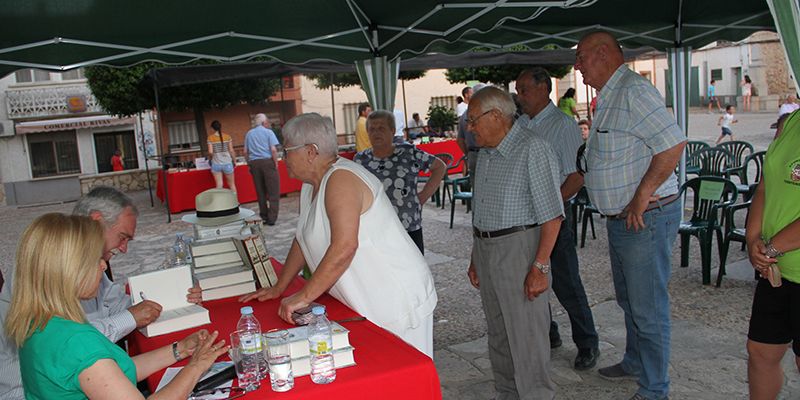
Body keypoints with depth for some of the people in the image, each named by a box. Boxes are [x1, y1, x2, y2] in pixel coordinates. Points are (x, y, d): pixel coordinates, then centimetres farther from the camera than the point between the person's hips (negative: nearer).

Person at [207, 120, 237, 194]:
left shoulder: (210, 138, -3)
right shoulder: (228, 137, -1)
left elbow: (210, 152, -9)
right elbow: (231, 151, -2)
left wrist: (211, 157, 12)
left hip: (216, 164, 0)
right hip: (227, 163, 1)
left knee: (219, 186, 1)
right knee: (232, 184, 12)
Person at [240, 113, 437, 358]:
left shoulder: (340, 179, -21)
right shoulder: (312, 184, 9)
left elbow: (344, 248, -30)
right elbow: (304, 239, 18)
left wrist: (304, 296, -24)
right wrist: (279, 288, 16)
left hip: (397, 300, -9)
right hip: (366, 301, 9)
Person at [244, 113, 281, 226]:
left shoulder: (249, 134, 12)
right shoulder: (268, 132, -2)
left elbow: (245, 152, 11)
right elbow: (273, 150, -11)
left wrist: (250, 164, 18)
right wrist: (276, 163, -3)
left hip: (254, 163, 5)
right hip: (267, 162, -5)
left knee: (260, 192, 11)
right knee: (273, 192, -1)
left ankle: (264, 217, 16)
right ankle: (272, 218, -5)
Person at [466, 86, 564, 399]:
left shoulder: (532, 150, -14)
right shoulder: (485, 154, 12)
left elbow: (551, 215, -17)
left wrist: (540, 266, -20)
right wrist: (475, 258, 18)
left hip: (519, 248, -8)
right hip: (485, 249, 8)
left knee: (526, 335, 1)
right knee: (498, 334, 17)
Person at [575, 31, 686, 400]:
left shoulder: (633, 90, -18)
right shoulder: (609, 98, 14)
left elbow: (673, 144, -26)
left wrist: (641, 197, -23)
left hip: (646, 218, -10)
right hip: (621, 218, 10)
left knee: (648, 308, 2)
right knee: (629, 300, 23)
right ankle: (634, 363, 41)